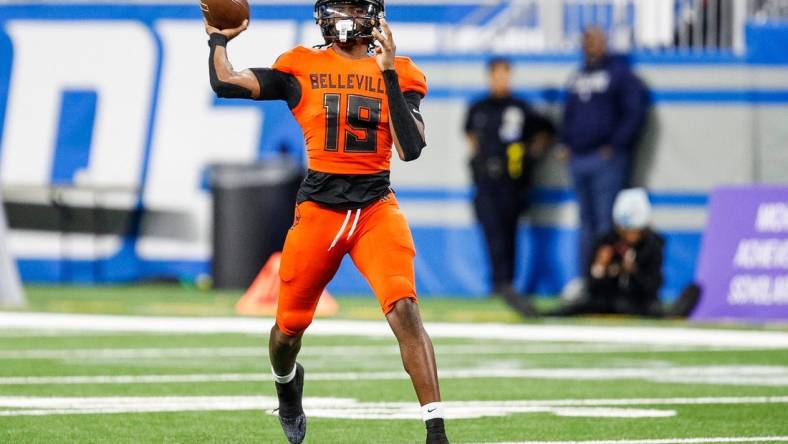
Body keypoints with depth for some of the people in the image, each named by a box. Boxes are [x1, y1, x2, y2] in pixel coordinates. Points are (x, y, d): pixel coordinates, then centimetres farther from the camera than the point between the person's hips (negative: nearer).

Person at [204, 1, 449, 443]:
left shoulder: (397, 72, 5)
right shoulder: (302, 67, 4)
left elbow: (412, 148, -8)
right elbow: (225, 83, -4)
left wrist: (389, 75, -13)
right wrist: (219, 39, 12)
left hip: (377, 207, -1)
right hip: (319, 208, 1)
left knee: (405, 310, -22)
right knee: (290, 325, 12)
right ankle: (287, 383, 51)